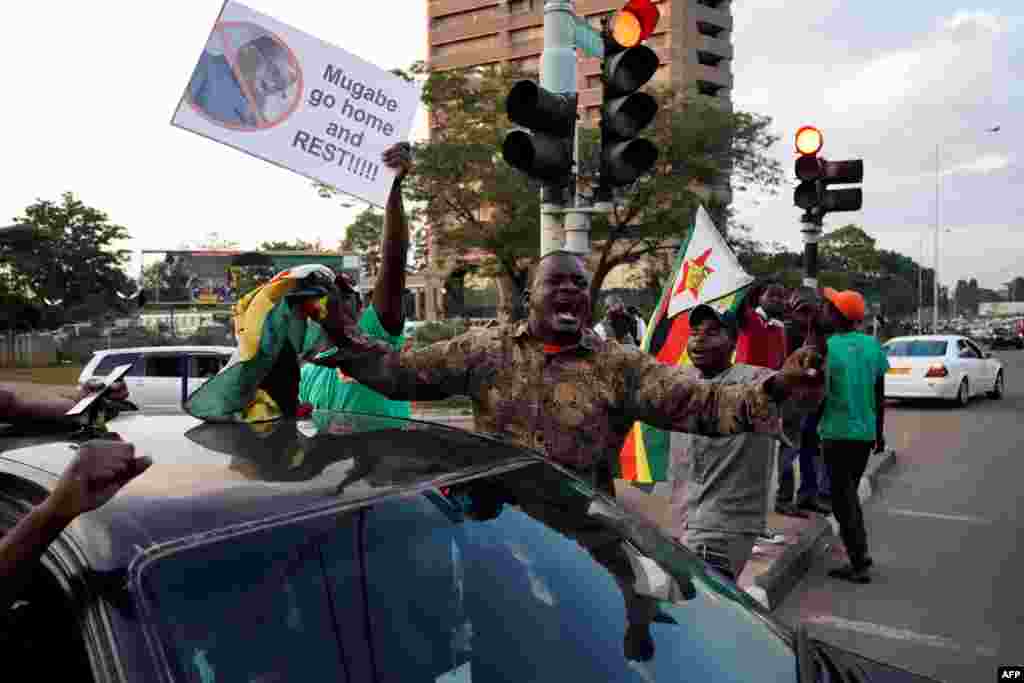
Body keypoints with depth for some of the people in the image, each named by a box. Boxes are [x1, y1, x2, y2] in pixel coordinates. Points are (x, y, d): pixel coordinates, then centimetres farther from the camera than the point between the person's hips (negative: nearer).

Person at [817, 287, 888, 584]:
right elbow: (880, 396, 10)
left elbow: (819, 395, -14)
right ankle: (859, 551, 27)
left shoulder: (827, 347, -13)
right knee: (850, 492, 21)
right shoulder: (873, 345, 3)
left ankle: (859, 563, 6)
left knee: (843, 497, 4)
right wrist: (879, 432, 20)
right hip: (866, 432, 6)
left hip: (838, 432, -6)